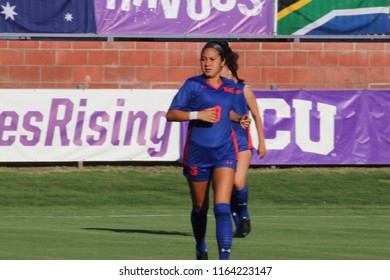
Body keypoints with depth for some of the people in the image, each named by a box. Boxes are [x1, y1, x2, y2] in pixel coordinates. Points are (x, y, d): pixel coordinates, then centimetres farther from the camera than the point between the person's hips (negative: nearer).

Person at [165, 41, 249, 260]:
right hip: (197, 153, -1)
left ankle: (225, 260, -21)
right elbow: (171, 114, -6)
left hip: (224, 152, 1)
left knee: (222, 207, -16)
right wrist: (197, 115, -19)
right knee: (200, 207, 13)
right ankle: (201, 247, 41)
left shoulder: (230, 87, 9)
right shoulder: (193, 85, -3)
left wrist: (239, 118, 9)